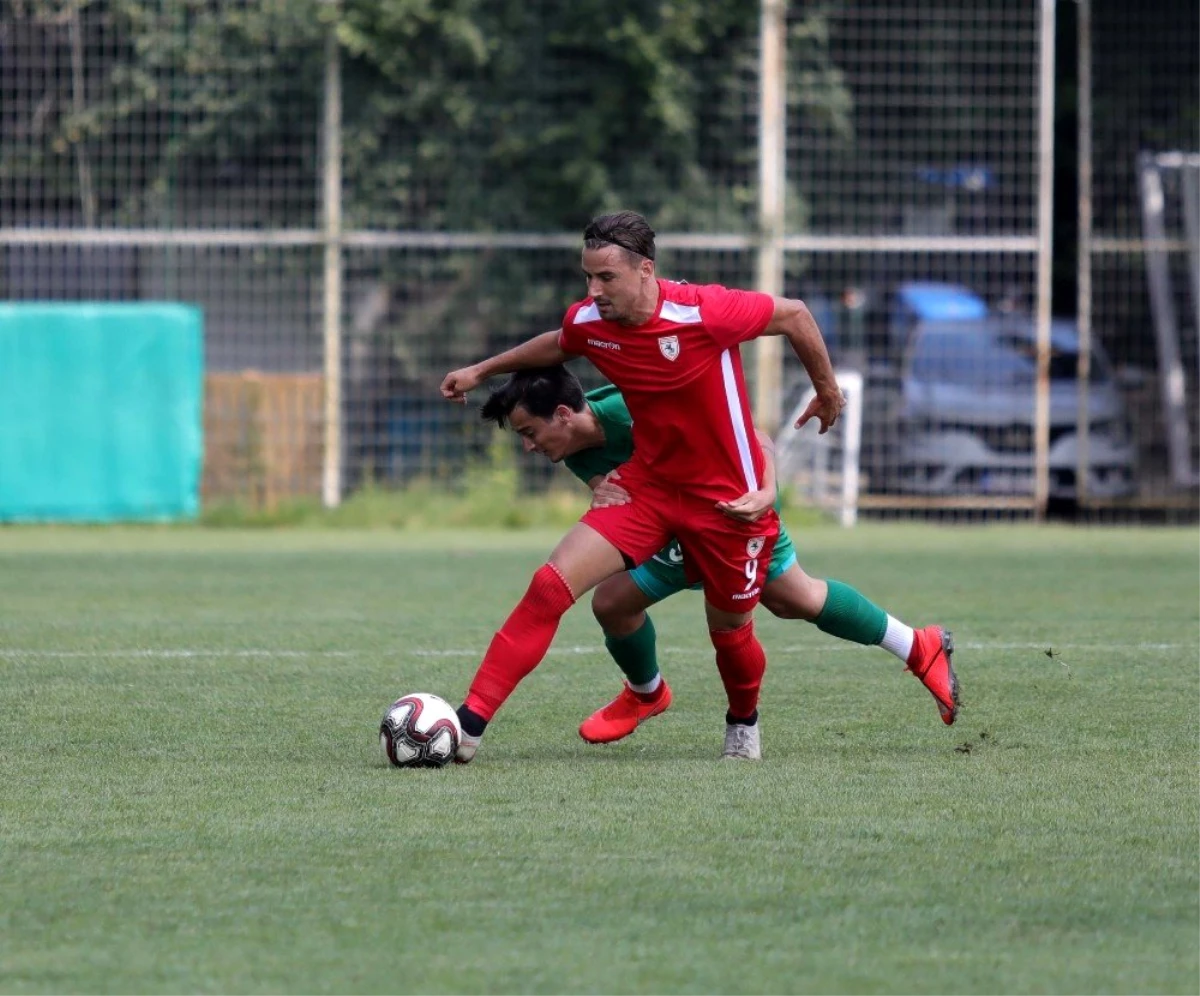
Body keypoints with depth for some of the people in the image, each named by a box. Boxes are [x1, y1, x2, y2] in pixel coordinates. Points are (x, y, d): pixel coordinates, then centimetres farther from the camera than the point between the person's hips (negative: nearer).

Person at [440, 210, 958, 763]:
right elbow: (557, 345, 18)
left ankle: (744, 723, 45)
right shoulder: (587, 322, -9)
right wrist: (481, 370, 26)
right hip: (647, 485, 4)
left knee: (729, 629, 10)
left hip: (728, 498, -4)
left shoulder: (702, 312, -25)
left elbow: (794, 315, -10)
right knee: (551, 584, -13)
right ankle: (470, 722, -13)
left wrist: (827, 390, 4)